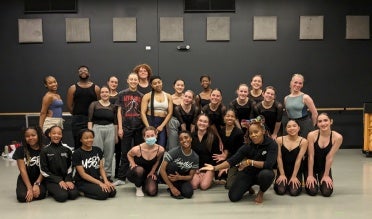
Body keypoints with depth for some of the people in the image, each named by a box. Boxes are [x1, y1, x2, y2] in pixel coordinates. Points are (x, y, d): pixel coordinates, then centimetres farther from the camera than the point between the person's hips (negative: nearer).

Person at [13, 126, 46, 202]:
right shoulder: (20, 150, -5)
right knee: (22, 196, -27)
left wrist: (37, 184, -21)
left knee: (40, 194, -30)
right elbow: (23, 170, -9)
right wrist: (30, 188, -18)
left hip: (39, 179, -1)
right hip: (25, 179, 1)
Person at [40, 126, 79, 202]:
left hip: (65, 179, 3)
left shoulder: (67, 149, 5)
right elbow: (44, 171, -4)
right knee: (62, 196, -27)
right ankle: (52, 191, 4)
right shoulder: (45, 151, -2)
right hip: (52, 180, -2)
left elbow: (70, 167, 9)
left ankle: (65, 188, 6)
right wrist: (59, 181, -11)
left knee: (74, 194, -24)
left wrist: (68, 180, -7)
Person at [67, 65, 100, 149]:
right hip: (77, 121, 0)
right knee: (78, 144, 3)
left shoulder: (95, 88, 4)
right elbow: (69, 105, 4)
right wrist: (77, 115, 6)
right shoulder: (73, 88, 4)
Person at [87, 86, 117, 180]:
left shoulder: (113, 106, 10)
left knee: (109, 154, 5)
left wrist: (116, 135, 11)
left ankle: (108, 174, 15)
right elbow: (90, 119, -1)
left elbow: (115, 122, 13)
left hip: (110, 130, 2)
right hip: (97, 129, -2)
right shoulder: (94, 104, 4)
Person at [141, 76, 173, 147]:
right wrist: (148, 127, -13)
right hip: (150, 122, -2)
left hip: (162, 124, 2)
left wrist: (162, 126, -6)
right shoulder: (147, 96, 3)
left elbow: (170, 113, 5)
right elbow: (143, 113, -4)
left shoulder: (168, 96, 11)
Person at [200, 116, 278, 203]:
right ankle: (249, 187, 21)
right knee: (233, 197, -14)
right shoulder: (247, 146, -15)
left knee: (266, 174, -39)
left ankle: (261, 193, -4)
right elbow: (232, 160, -20)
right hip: (248, 173, 2)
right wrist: (214, 168, -31)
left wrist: (250, 162, -29)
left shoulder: (272, 144, -21)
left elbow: (269, 164, -31)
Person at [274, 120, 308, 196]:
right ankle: (285, 182, 18)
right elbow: (279, 158, -4)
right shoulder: (279, 140, -6)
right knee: (280, 191, -17)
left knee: (294, 192, -18)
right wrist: (282, 174, -7)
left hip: (296, 171, -1)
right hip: (283, 171, 1)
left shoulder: (303, 141, -10)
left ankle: (297, 181, 17)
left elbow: (299, 159, -11)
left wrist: (294, 176, -11)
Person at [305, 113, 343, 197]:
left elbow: (329, 157, -15)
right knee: (312, 191, -14)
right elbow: (311, 156, -16)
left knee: (327, 192, -13)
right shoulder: (312, 135, -21)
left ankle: (321, 181, 22)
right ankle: (312, 181, 22)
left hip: (325, 167, 1)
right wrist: (310, 175, -11)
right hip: (312, 166, -1)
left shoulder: (337, 137, -20)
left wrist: (326, 175, -8)